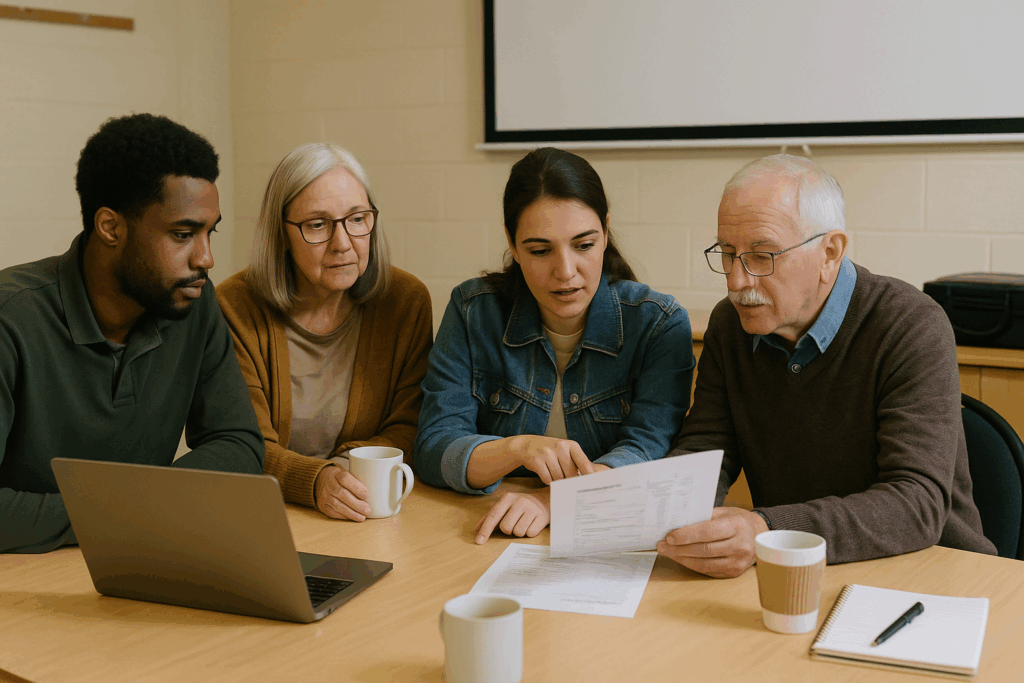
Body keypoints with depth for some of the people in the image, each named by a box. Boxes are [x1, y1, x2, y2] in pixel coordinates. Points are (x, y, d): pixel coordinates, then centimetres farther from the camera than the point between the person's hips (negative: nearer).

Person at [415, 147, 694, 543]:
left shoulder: (660, 324, -3)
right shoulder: (472, 312, -1)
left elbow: (650, 449, -14)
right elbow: (433, 451, -6)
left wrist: (554, 500, -31)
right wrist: (517, 448, -26)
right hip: (494, 547, 0)